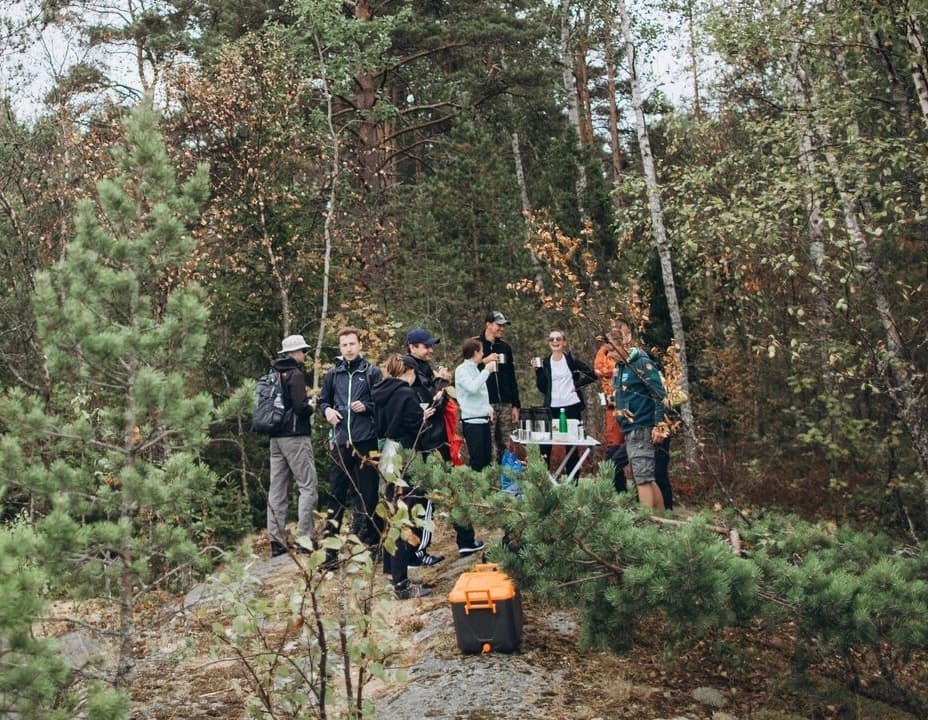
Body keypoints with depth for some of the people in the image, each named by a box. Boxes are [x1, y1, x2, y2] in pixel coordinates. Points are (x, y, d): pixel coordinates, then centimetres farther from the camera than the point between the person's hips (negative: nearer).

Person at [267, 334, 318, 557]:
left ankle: (276, 539, 10)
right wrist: (310, 407, 2)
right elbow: (300, 407, -20)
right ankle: (304, 538, -8)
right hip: (295, 436, -8)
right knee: (308, 486, -3)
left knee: (277, 487, 9)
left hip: (276, 436, 8)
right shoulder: (295, 374, -11)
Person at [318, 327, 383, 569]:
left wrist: (366, 407, -14)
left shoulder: (372, 372, 2)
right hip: (341, 441, 3)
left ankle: (370, 543, 16)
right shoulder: (333, 374, 11)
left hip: (366, 440, -3)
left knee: (367, 492, 4)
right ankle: (329, 546, 6)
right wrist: (327, 410, 1)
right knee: (336, 493, 3)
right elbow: (323, 401, 22)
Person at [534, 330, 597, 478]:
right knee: (545, 443, -4)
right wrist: (538, 371, -6)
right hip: (552, 408, 2)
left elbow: (591, 374, 0)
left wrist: (577, 384, -6)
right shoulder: (545, 363, 7)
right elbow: (542, 388, 5)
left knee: (571, 446, 5)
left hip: (571, 407, -1)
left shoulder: (571, 360, 1)